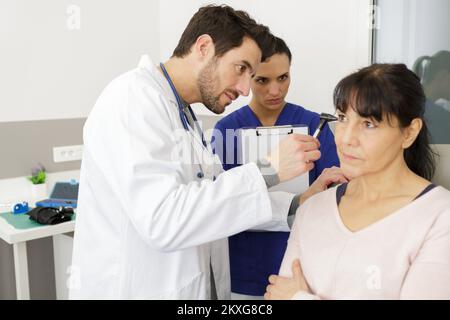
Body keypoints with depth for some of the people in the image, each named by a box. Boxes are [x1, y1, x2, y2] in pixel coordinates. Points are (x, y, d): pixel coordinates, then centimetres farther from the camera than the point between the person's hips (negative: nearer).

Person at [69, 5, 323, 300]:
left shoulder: (184, 116, 9)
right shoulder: (134, 97, -18)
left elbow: (212, 203, 6)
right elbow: (162, 218, -29)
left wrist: (299, 205, -3)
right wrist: (269, 171, -25)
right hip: (133, 288, -8)